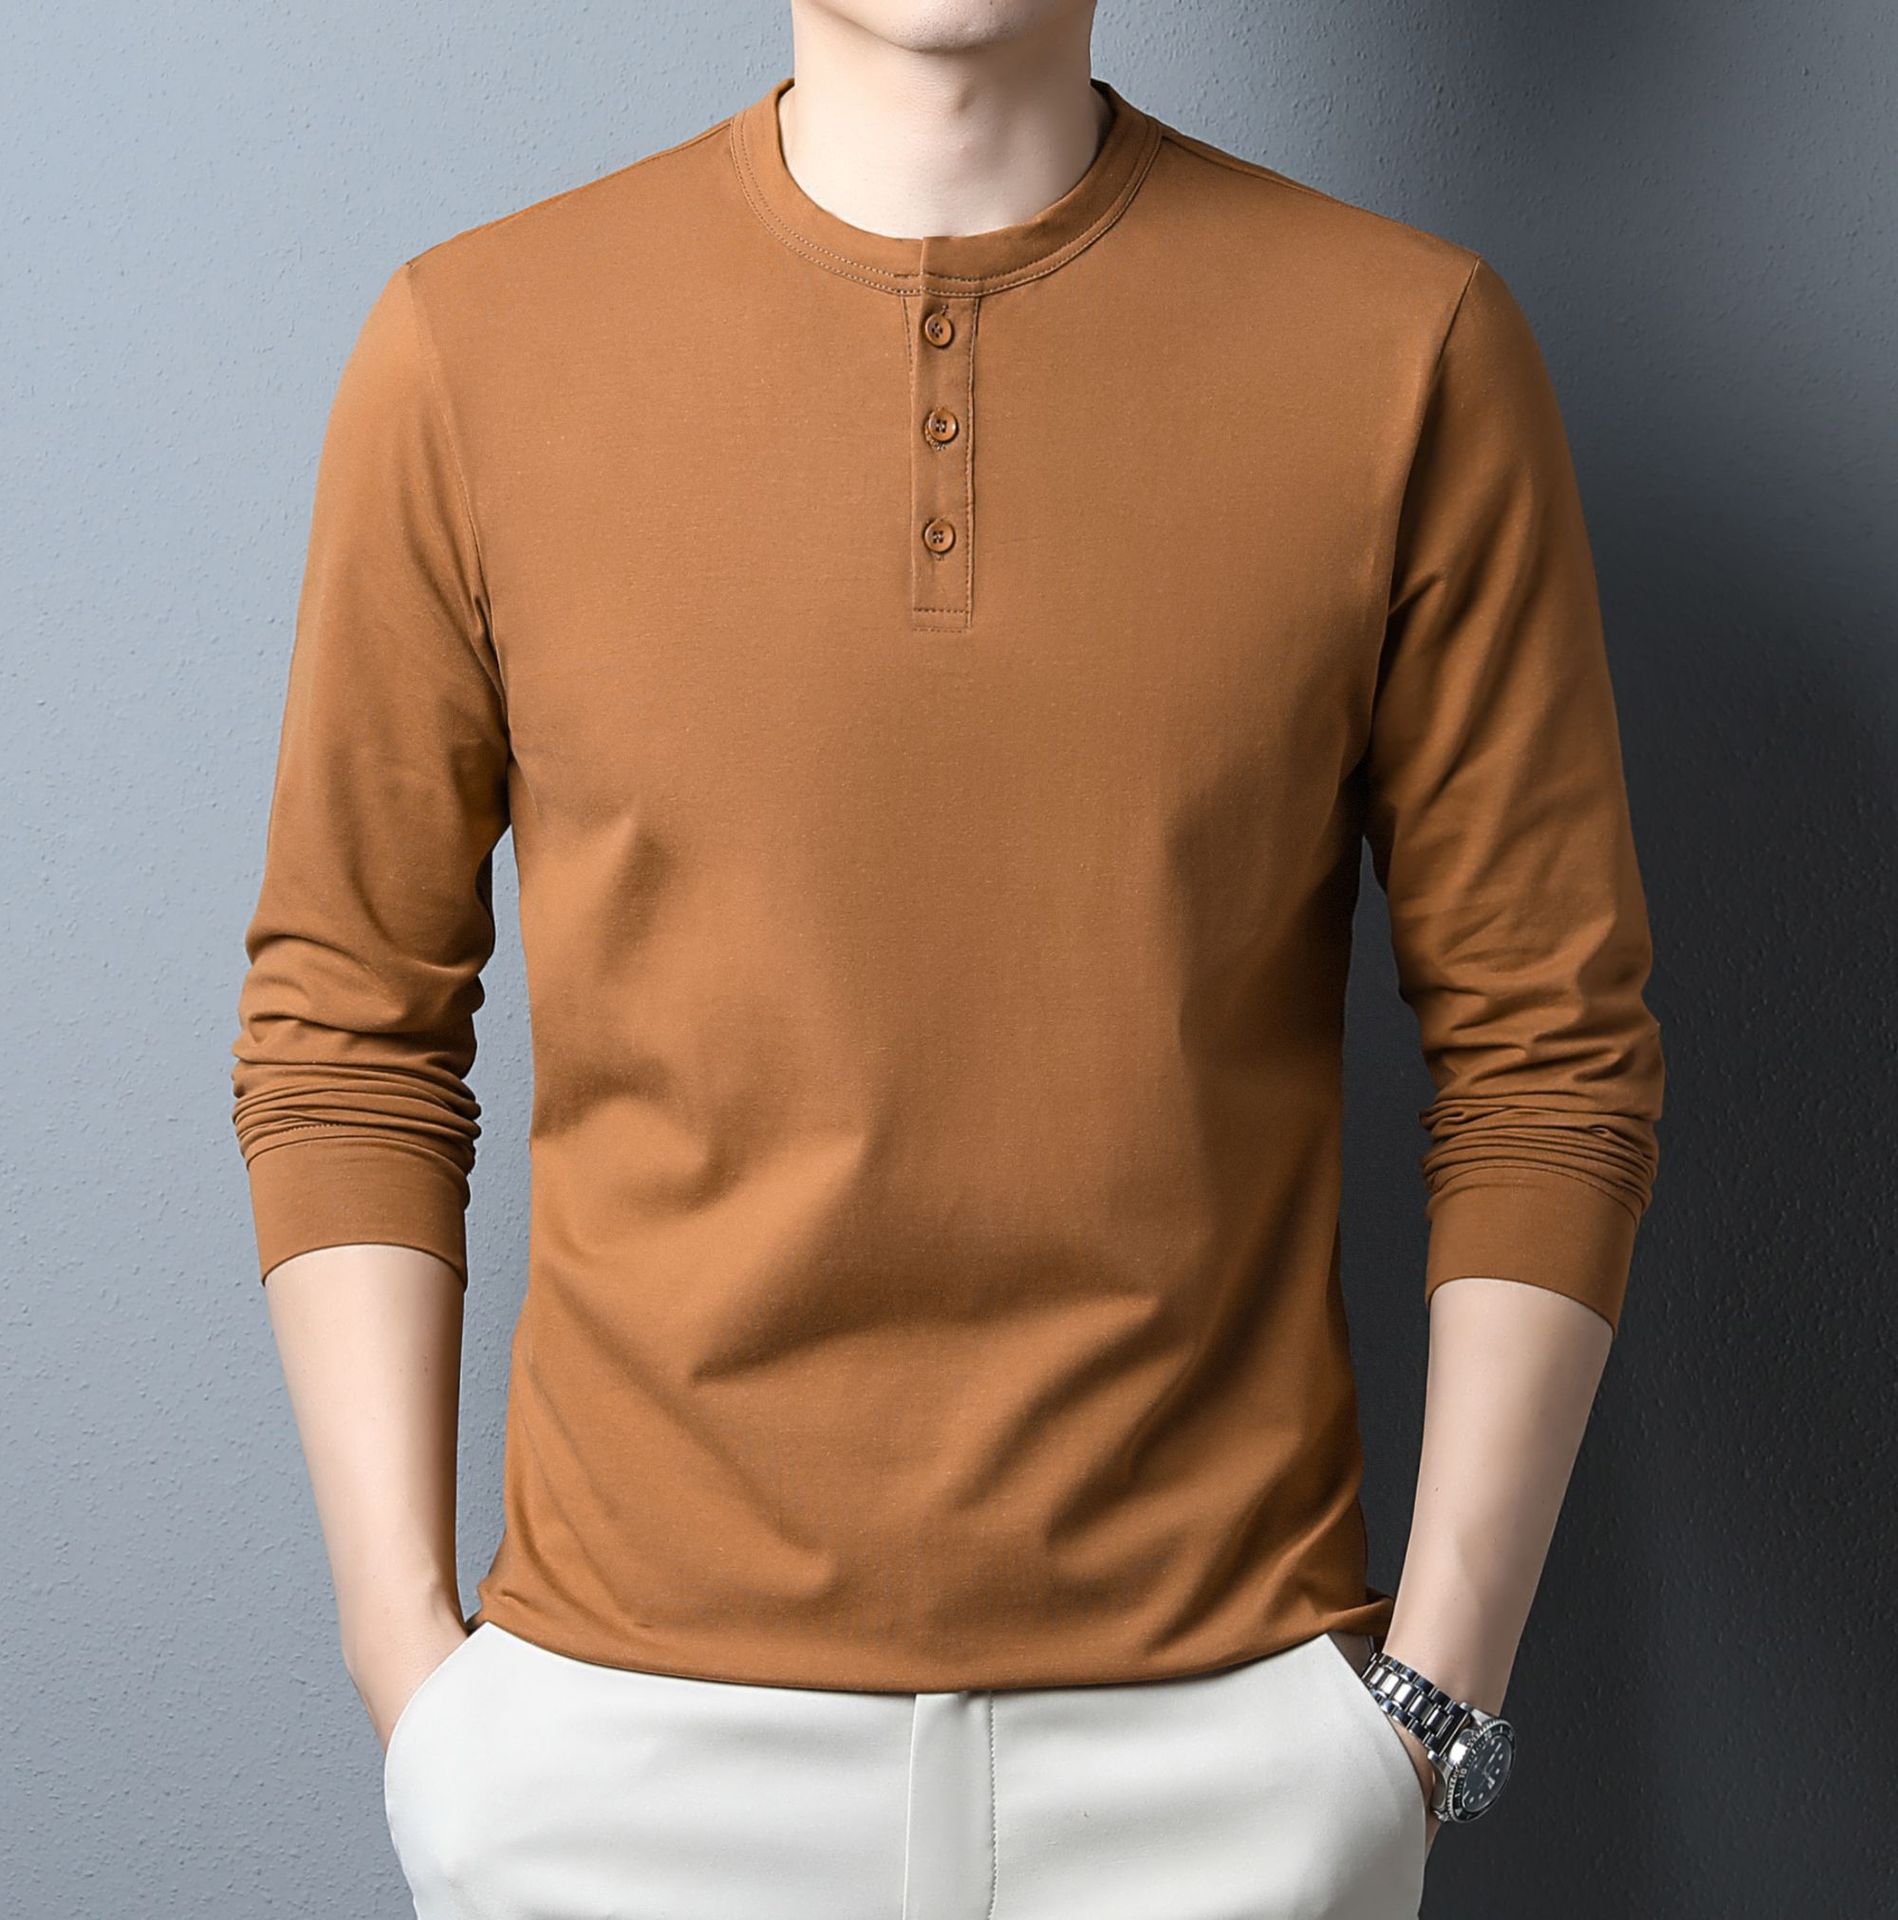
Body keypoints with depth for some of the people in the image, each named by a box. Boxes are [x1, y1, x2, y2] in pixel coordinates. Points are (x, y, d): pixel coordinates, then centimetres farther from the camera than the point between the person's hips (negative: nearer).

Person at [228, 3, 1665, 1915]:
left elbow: (1545, 1054, -2)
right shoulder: (468, 347, -4)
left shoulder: (1408, 346, -5)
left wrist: (1440, 1683, -4)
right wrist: (405, 1644, -2)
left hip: (1220, 1717, 0)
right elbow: (346, 1037, 2)